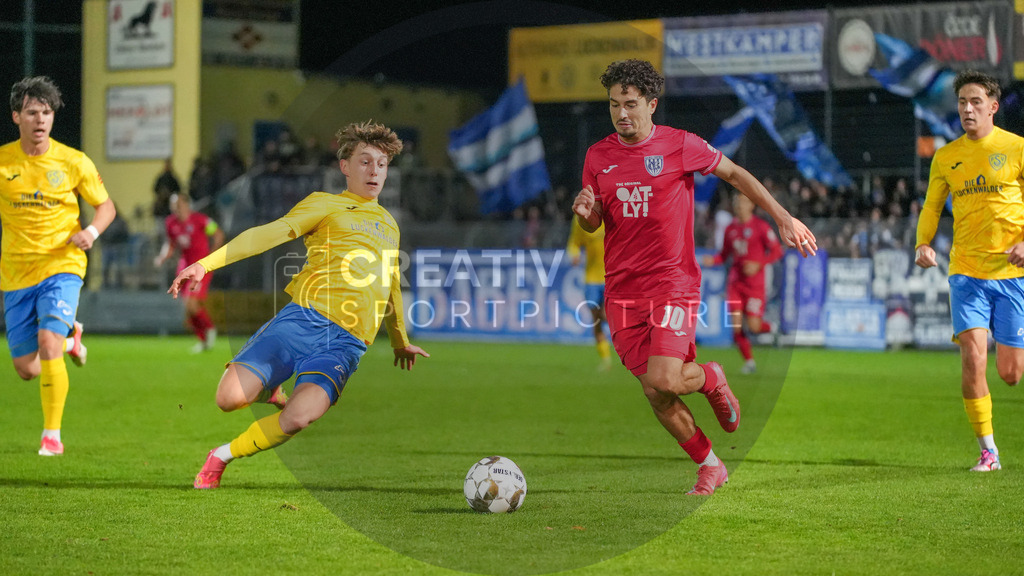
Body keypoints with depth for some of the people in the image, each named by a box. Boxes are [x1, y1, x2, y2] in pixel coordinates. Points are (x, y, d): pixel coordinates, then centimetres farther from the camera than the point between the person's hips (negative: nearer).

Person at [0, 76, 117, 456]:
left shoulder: (74, 163, -4)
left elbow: (106, 205, 8)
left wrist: (91, 231, -12)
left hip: (61, 267, -2)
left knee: (48, 343, -24)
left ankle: (52, 435, -10)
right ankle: (69, 337, 41)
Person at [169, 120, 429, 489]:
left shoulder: (389, 225, 26)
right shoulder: (325, 204, 10)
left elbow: (391, 286, 41)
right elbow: (270, 233, -3)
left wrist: (400, 342, 50)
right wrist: (205, 264, -15)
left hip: (346, 342, 2)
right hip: (303, 317, -2)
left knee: (298, 418, -25)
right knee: (229, 398, -18)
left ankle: (223, 456, 0)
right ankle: (267, 390, 19)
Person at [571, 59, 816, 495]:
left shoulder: (680, 145, -4)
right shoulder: (598, 156, 6)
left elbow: (735, 174, 9)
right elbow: (593, 224, 15)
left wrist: (784, 219, 7)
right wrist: (585, 212, -10)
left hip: (674, 283, -3)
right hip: (622, 290, 4)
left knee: (663, 381, -20)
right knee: (654, 396, 0)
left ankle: (710, 379, 15)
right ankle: (709, 467, 20)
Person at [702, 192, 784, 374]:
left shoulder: (761, 227, -5)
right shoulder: (730, 229, 10)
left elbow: (777, 251, -5)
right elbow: (725, 254, 19)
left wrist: (758, 264, -18)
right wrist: (712, 260, -2)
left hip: (754, 282, -4)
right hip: (735, 281, 4)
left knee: (753, 326, -12)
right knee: (736, 324, -7)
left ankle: (770, 327, 24)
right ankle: (749, 361, 8)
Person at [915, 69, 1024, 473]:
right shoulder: (946, 157, 8)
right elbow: (931, 207, 16)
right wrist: (923, 244, -3)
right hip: (966, 271, 2)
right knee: (973, 358, -14)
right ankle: (987, 450, -3)